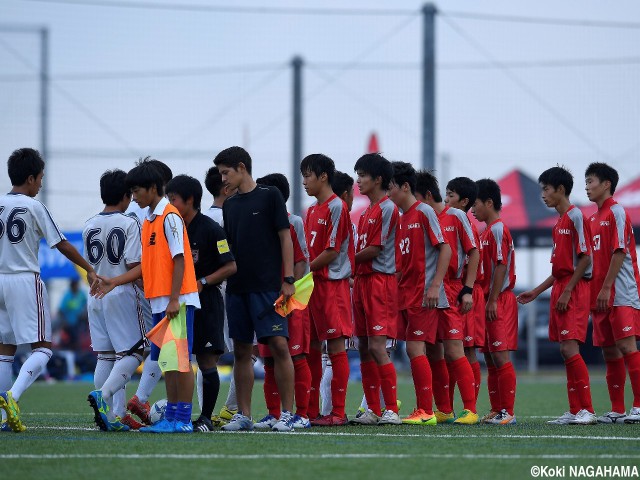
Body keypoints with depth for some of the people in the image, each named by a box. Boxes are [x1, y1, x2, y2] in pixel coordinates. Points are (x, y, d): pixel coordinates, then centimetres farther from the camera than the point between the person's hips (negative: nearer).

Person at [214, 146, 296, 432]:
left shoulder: (270, 196, -1)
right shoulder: (229, 205, 15)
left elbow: (285, 237, -4)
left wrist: (288, 280, -10)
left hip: (267, 286, -6)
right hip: (237, 287, 6)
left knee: (279, 345, -11)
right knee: (241, 350, 6)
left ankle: (287, 414, -7)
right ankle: (243, 415, 11)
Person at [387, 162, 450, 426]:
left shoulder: (424, 212, -7)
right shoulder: (399, 218, 16)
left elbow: (445, 248, -11)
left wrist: (435, 285, -18)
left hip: (423, 295, -8)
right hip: (404, 294, 8)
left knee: (415, 348, -11)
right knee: (414, 350, 5)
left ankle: (426, 412, -10)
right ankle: (423, 409, 8)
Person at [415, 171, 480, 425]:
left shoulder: (456, 216, -2)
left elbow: (473, 253, -3)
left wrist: (468, 290, -10)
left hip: (451, 295, -6)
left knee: (453, 351, -13)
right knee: (433, 353, 6)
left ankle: (470, 410, -10)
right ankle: (444, 411, 12)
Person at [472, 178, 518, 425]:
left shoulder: (498, 229, -11)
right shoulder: (486, 232, 19)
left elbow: (501, 266, -17)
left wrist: (493, 301, -19)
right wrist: (485, 300, 16)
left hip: (500, 302, -10)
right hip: (488, 301, 10)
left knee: (500, 356, -11)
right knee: (490, 357, 10)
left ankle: (507, 411, -11)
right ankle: (496, 410, 13)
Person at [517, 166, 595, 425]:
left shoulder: (575, 216, -10)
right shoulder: (558, 223, 19)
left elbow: (585, 258, -15)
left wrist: (567, 291, -18)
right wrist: (536, 292, 23)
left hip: (575, 291, -9)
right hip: (560, 290, 9)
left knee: (570, 348, -15)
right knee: (565, 350, 6)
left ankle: (587, 410, -15)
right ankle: (575, 411, 7)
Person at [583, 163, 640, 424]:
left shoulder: (616, 212, -6)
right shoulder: (593, 219, 19)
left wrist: (606, 287, -17)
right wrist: (593, 290, 13)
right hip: (600, 296, 9)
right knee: (609, 351, 7)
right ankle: (617, 410, 9)